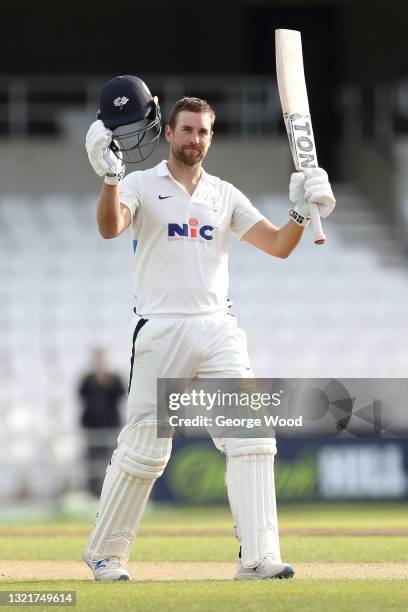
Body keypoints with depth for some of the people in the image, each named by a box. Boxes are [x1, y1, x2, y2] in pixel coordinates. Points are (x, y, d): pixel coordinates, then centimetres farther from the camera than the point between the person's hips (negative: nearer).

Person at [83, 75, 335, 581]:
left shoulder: (225, 195, 15)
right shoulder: (141, 186, 3)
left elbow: (278, 246, 10)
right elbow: (110, 227, -18)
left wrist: (302, 213, -9)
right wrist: (110, 177, -36)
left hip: (218, 330, 4)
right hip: (160, 330, -4)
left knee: (251, 435, -10)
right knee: (144, 448, -2)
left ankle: (258, 557, -12)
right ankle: (104, 554, 14)